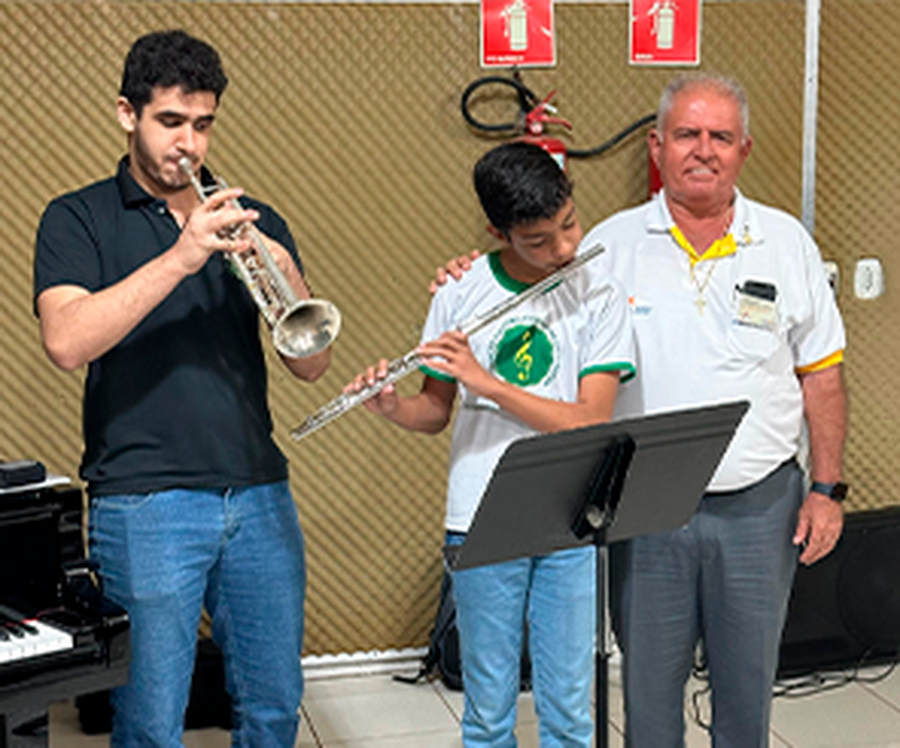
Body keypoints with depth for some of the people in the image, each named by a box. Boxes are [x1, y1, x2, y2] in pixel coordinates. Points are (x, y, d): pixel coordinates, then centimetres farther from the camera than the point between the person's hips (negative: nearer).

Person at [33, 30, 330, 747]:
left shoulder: (253, 225, 12)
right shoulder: (78, 220, 3)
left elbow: (311, 363, 5)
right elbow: (66, 342, -16)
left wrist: (287, 277, -14)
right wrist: (179, 259, -22)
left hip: (259, 493, 4)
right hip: (145, 504, -3)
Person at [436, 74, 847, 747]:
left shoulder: (788, 243, 2)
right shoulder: (610, 245, -1)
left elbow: (822, 375, 5)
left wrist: (827, 489, 1)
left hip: (760, 506, 1)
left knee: (748, 679, 15)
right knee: (649, 680, 10)